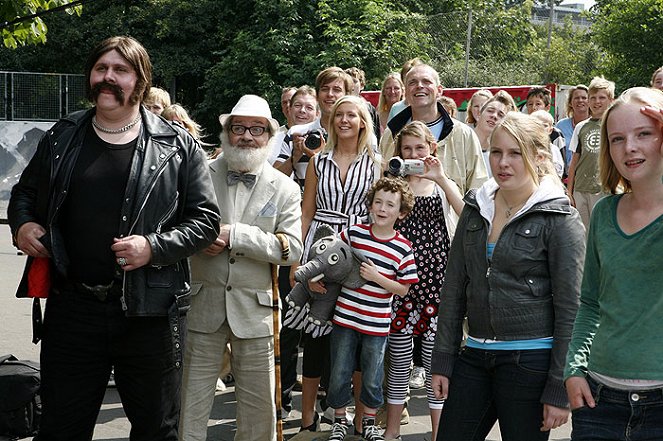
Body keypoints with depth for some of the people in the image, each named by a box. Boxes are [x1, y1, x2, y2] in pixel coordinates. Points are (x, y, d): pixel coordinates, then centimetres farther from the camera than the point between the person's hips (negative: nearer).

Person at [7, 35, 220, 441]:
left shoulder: (179, 147, -2)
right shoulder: (62, 138, 7)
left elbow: (207, 218, -1)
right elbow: (25, 192, 21)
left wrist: (154, 247, -16)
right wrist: (22, 225, -1)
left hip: (150, 312, -2)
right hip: (71, 307, 2)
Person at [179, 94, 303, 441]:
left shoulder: (284, 189, 4)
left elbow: (292, 249, -7)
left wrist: (235, 235, -16)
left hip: (254, 308, 0)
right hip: (203, 304, 0)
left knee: (259, 406, 7)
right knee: (192, 402, 5)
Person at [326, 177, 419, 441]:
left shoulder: (403, 248, -7)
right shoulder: (353, 233, -3)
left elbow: (403, 289, -5)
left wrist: (376, 277, -17)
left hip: (377, 325, -1)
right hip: (345, 319, 1)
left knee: (372, 380, 12)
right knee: (339, 376, 10)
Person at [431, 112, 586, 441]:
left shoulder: (560, 219, -8)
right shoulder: (475, 209, 8)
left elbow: (570, 309, -9)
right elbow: (454, 288, 11)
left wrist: (559, 390, -11)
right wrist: (442, 361, 8)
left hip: (531, 361, -5)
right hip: (475, 356, 5)